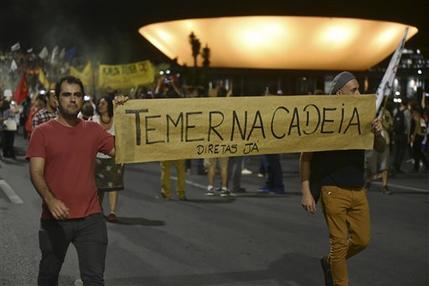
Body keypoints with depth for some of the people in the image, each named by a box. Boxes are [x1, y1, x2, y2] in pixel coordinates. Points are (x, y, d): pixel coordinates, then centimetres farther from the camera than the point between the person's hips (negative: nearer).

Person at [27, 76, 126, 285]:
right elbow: (36, 173, -10)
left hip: (91, 218, 2)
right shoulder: (42, 132, -3)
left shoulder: (93, 130, 7)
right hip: (55, 218, -1)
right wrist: (50, 200, -27)